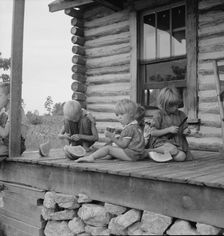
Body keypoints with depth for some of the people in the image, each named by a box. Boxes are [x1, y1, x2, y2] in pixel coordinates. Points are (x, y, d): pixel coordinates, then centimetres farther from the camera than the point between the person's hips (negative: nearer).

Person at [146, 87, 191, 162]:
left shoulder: (181, 115, 10)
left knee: (181, 157, -24)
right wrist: (169, 130, -16)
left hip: (177, 143, 5)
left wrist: (186, 132, -9)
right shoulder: (159, 115, -3)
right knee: (172, 149, -36)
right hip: (161, 142, -5)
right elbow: (152, 132, -9)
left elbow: (184, 129, 16)